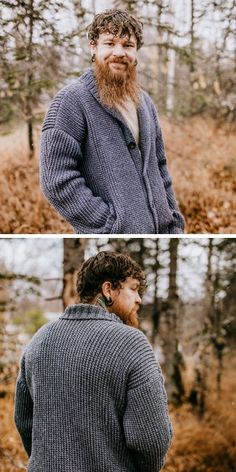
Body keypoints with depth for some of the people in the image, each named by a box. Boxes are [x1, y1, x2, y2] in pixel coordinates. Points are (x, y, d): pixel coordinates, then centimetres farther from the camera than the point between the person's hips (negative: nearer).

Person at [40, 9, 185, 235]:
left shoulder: (144, 102, 13)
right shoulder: (72, 100, -9)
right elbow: (57, 180, -16)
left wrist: (174, 222, 9)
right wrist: (111, 225, -17)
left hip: (160, 232, 7)